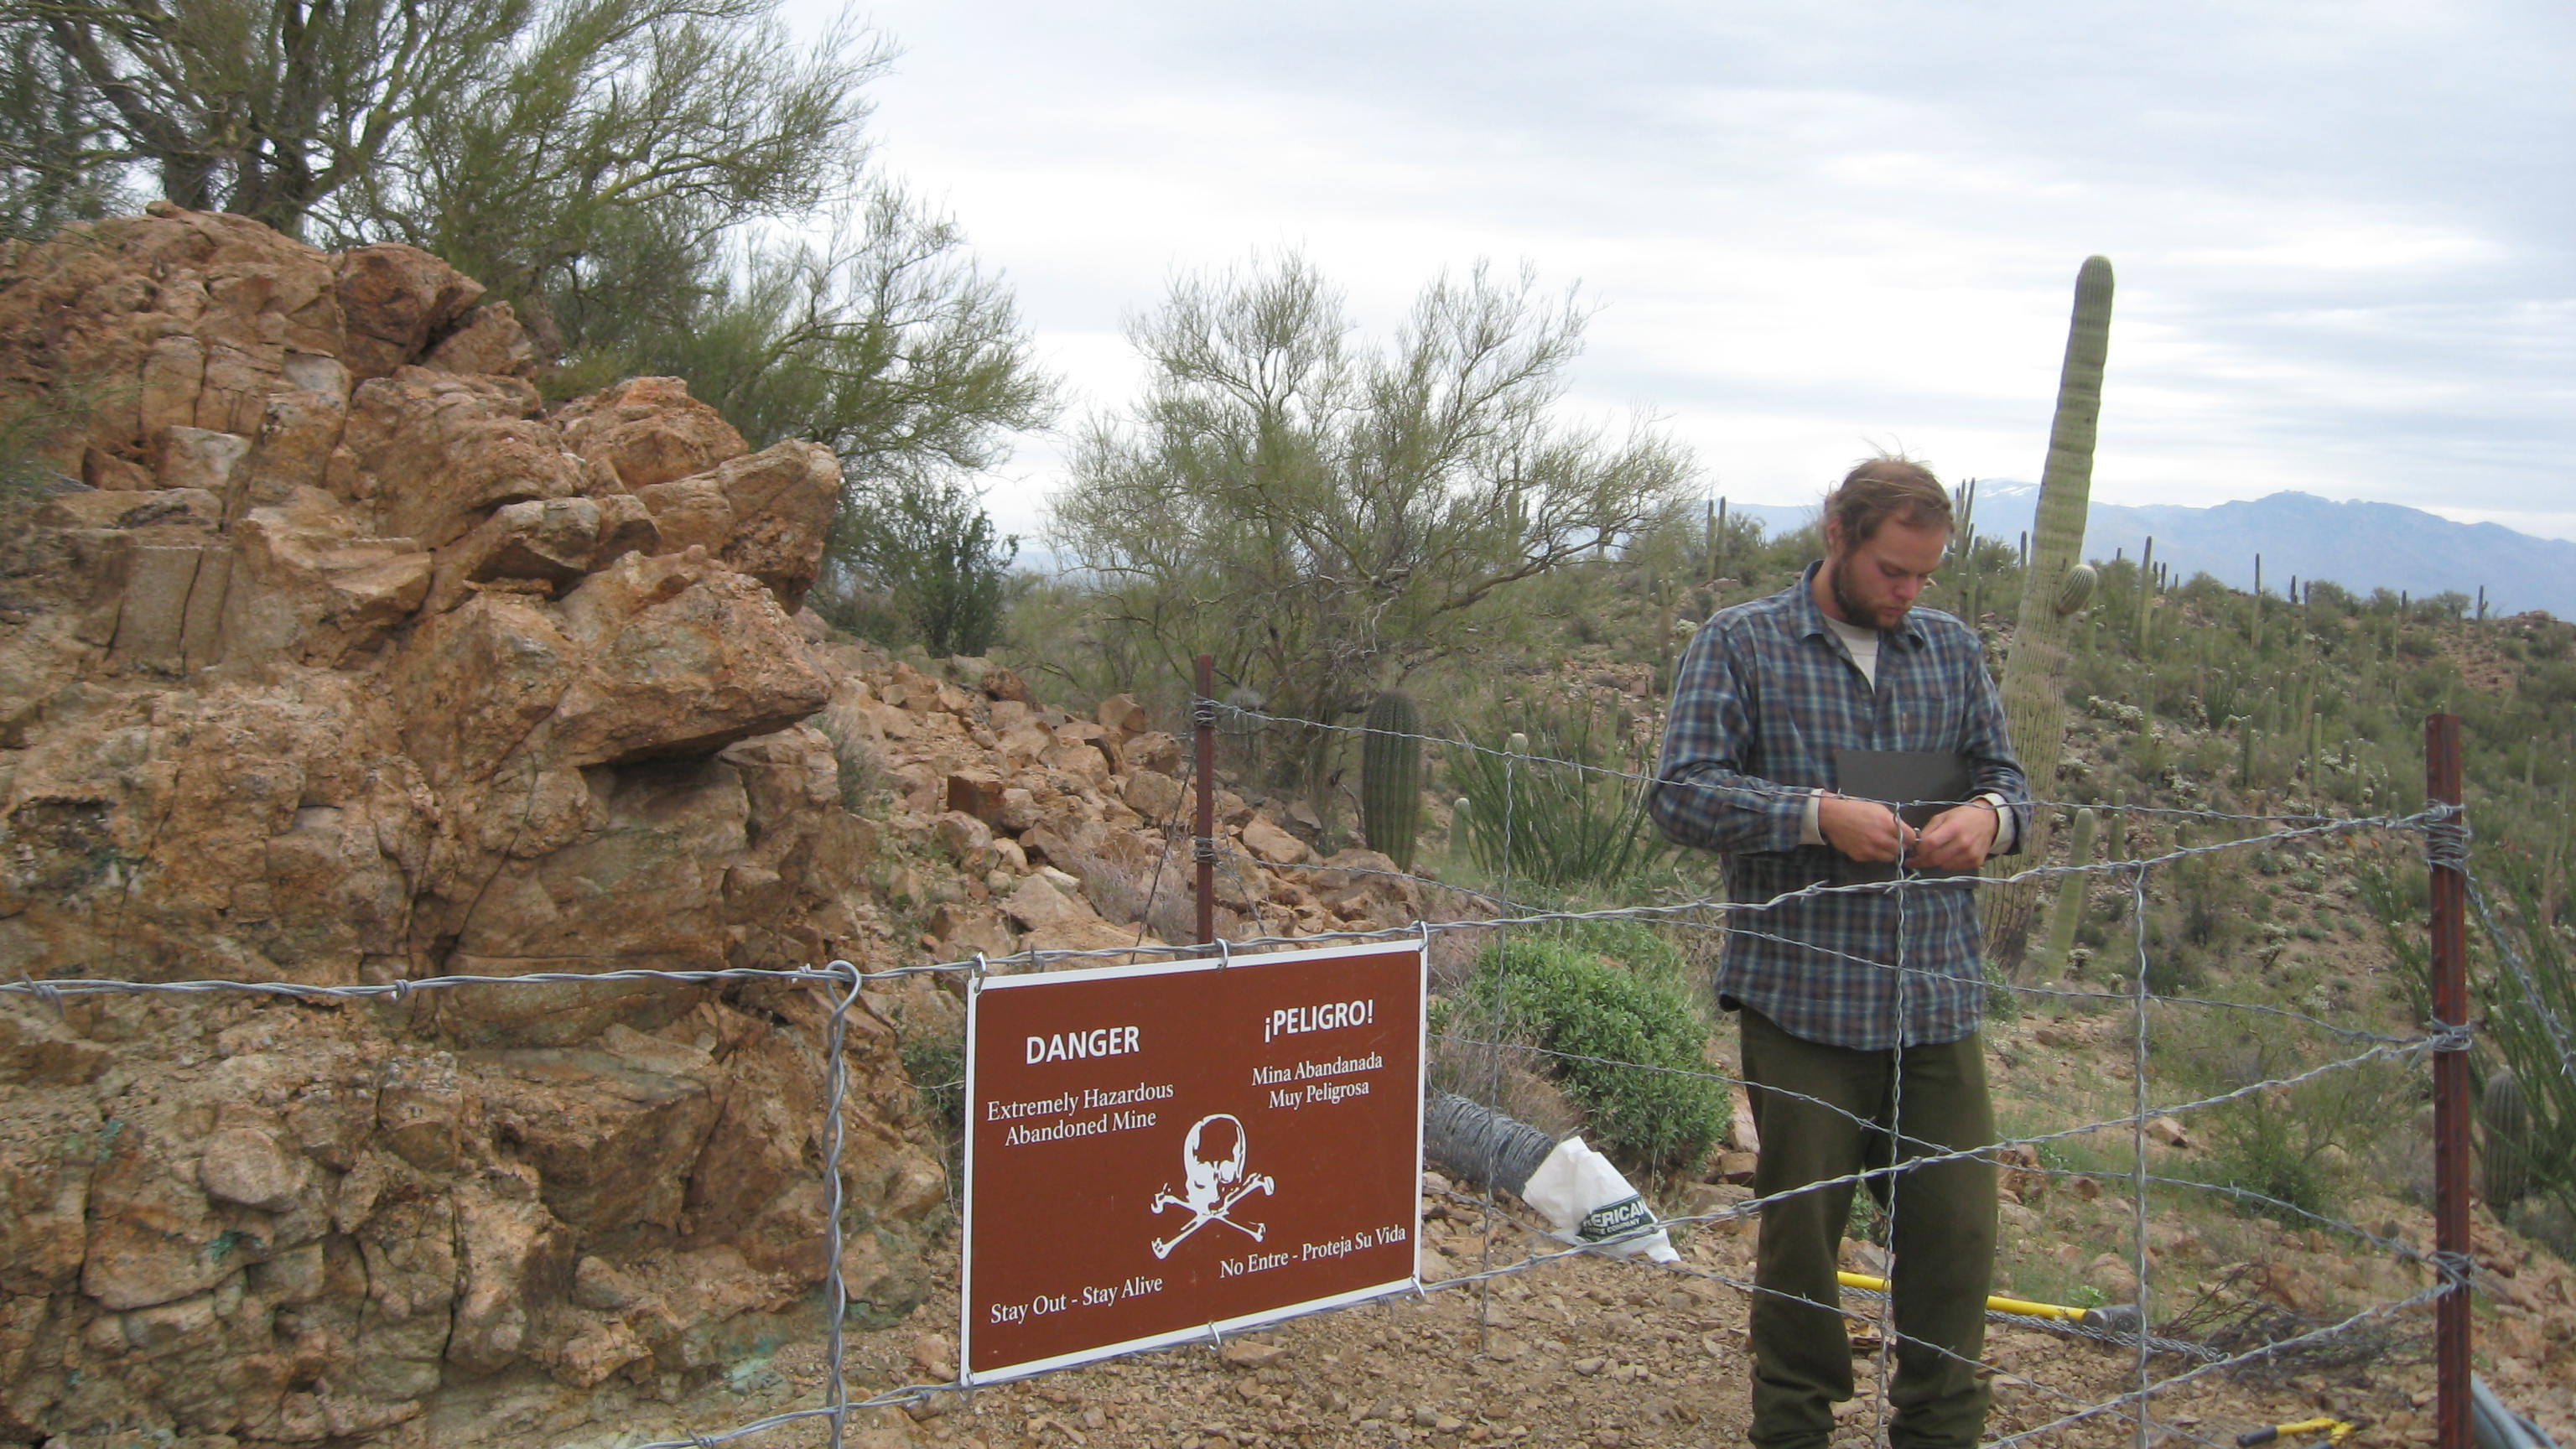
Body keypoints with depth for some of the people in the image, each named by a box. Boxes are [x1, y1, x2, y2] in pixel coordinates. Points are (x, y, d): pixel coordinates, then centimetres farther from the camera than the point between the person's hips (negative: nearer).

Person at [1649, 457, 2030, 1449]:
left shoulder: (1954, 650, 13)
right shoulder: (1740, 645, 0)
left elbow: (2004, 775, 19)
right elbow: (1680, 793, -8)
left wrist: (1990, 817, -5)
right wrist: (1819, 815, -20)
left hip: (1938, 1002, 4)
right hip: (1804, 1003, -3)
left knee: (1956, 1229, 5)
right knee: (1801, 1231, 8)